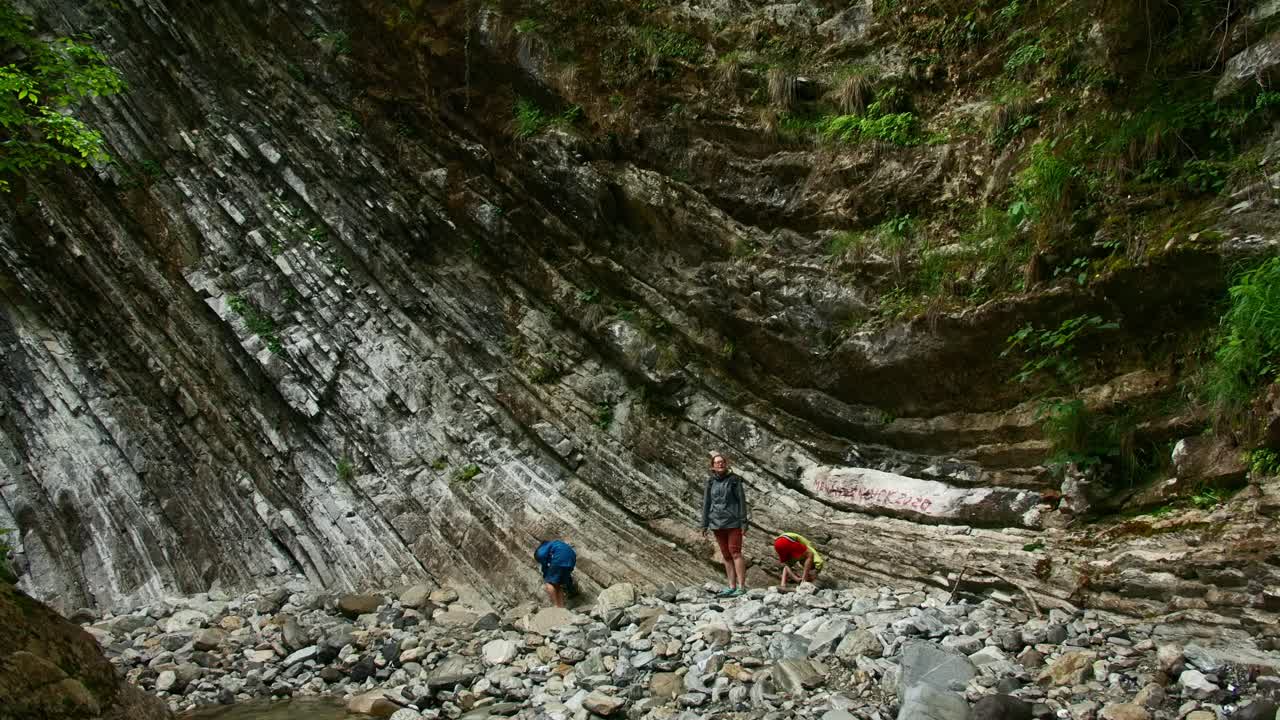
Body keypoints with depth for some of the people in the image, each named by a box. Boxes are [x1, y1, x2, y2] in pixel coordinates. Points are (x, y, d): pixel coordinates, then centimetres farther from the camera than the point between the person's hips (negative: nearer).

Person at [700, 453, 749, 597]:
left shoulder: (734, 480, -2)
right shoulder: (710, 482, 7)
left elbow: (742, 500, -3)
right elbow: (706, 503, 10)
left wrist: (744, 522, -8)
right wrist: (704, 524, 7)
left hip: (733, 522, -4)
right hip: (717, 523, 4)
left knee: (735, 553, -8)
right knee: (726, 555, 6)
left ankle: (742, 587, -7)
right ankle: (732, 586, 11)